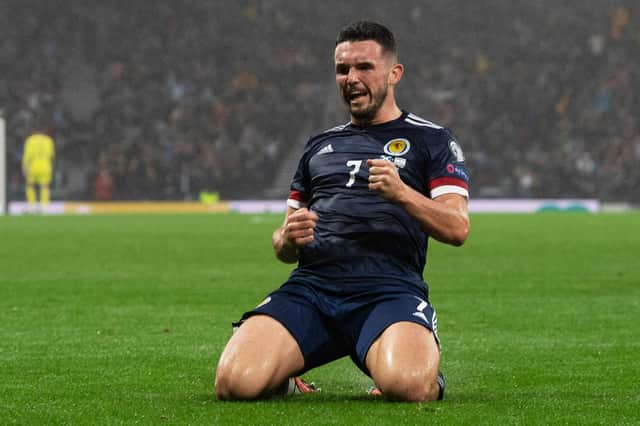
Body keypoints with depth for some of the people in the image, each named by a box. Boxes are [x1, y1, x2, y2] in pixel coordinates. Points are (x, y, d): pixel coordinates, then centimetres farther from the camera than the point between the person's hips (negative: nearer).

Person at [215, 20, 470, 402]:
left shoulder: (430, 140, 14)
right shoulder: (319, 146, 27)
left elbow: (457, 228, 2)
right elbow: (284, 248, 29)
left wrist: (401, 193, -15)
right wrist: (288, 239, 3)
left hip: (389, 288, -3)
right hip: (311, 284, 3)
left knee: (407, 385, -37)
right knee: (235, 381, -24)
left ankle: (429, 373, 1)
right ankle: (285, 380, 11)